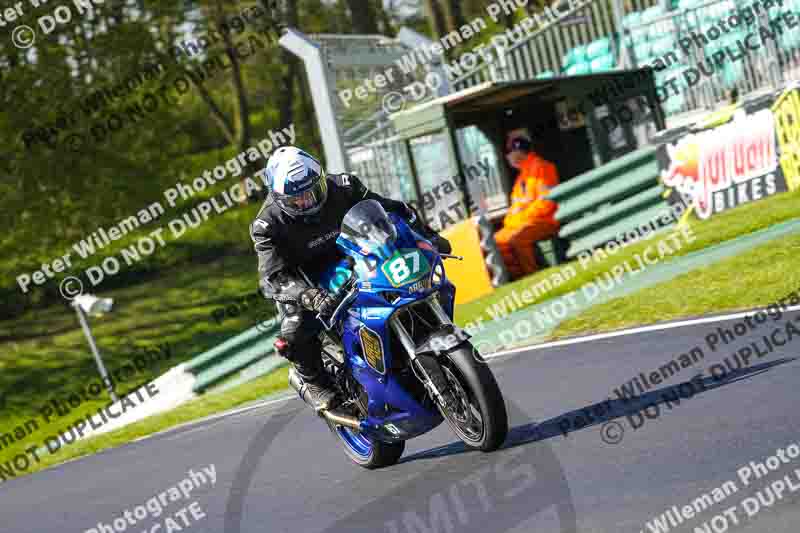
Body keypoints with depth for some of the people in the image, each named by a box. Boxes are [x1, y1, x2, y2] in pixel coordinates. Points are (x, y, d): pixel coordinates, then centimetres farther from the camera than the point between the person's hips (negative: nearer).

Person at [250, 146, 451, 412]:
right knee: (294, 334, -30)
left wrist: (428, 236, -15)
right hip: (304, 280, -4)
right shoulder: (269, 225, -24)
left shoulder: (341, 188, -15)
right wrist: (309, 296, -51)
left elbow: (390, 208, -6)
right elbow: (274, 277, -32)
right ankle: (310, 379, 1)